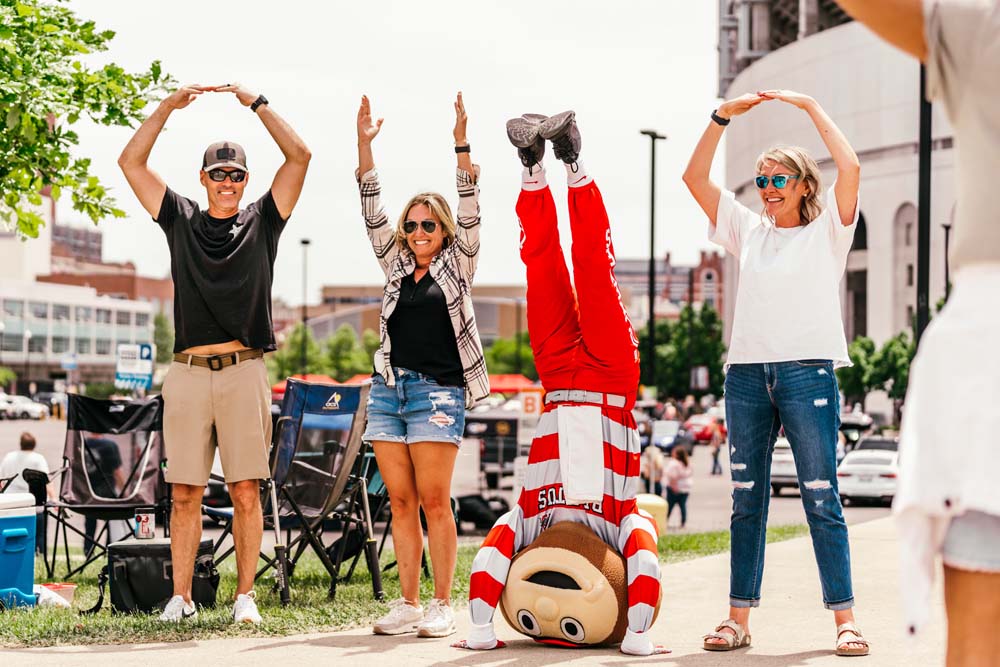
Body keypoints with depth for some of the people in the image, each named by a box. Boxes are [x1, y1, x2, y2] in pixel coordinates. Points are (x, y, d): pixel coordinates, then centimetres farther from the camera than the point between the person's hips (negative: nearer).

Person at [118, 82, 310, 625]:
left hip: (244, 371, -1)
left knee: (245, 492, -2)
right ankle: (181, 596, 6)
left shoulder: (262, 222, 12)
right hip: (187, 372, 1)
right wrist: (169, 106, 5)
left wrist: (256, 104, 3)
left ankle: (245, 596, 3)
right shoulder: (181, 220, 15)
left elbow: (299, 157, 4)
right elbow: (131, 162, 11)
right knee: (185, 493, 2)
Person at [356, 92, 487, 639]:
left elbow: (469, 212, -4)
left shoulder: (457, 266, 7)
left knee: (434, 501, -8)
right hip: (388, 389, 5)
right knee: (400, 502, 4)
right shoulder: (397, 268, 16)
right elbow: (373, 213, 12)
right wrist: (364, 146, 4)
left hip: (437, 392, -5)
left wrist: (461, 146, -13)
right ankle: (408, 604, 7)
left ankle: (442, 605, -3)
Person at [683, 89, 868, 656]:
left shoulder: (826, 231, 6)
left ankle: (846, 619, -2)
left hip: (808, 372, -4)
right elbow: (695, 178, 14)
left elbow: (849, 168, -9)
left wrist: (810, 106, -3)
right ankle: (739, 619, 7)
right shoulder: (749, 230, 17)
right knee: (747, 500, 5)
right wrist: (724, 116, 7)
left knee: (822, 499, -5)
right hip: (747, 372, 4)